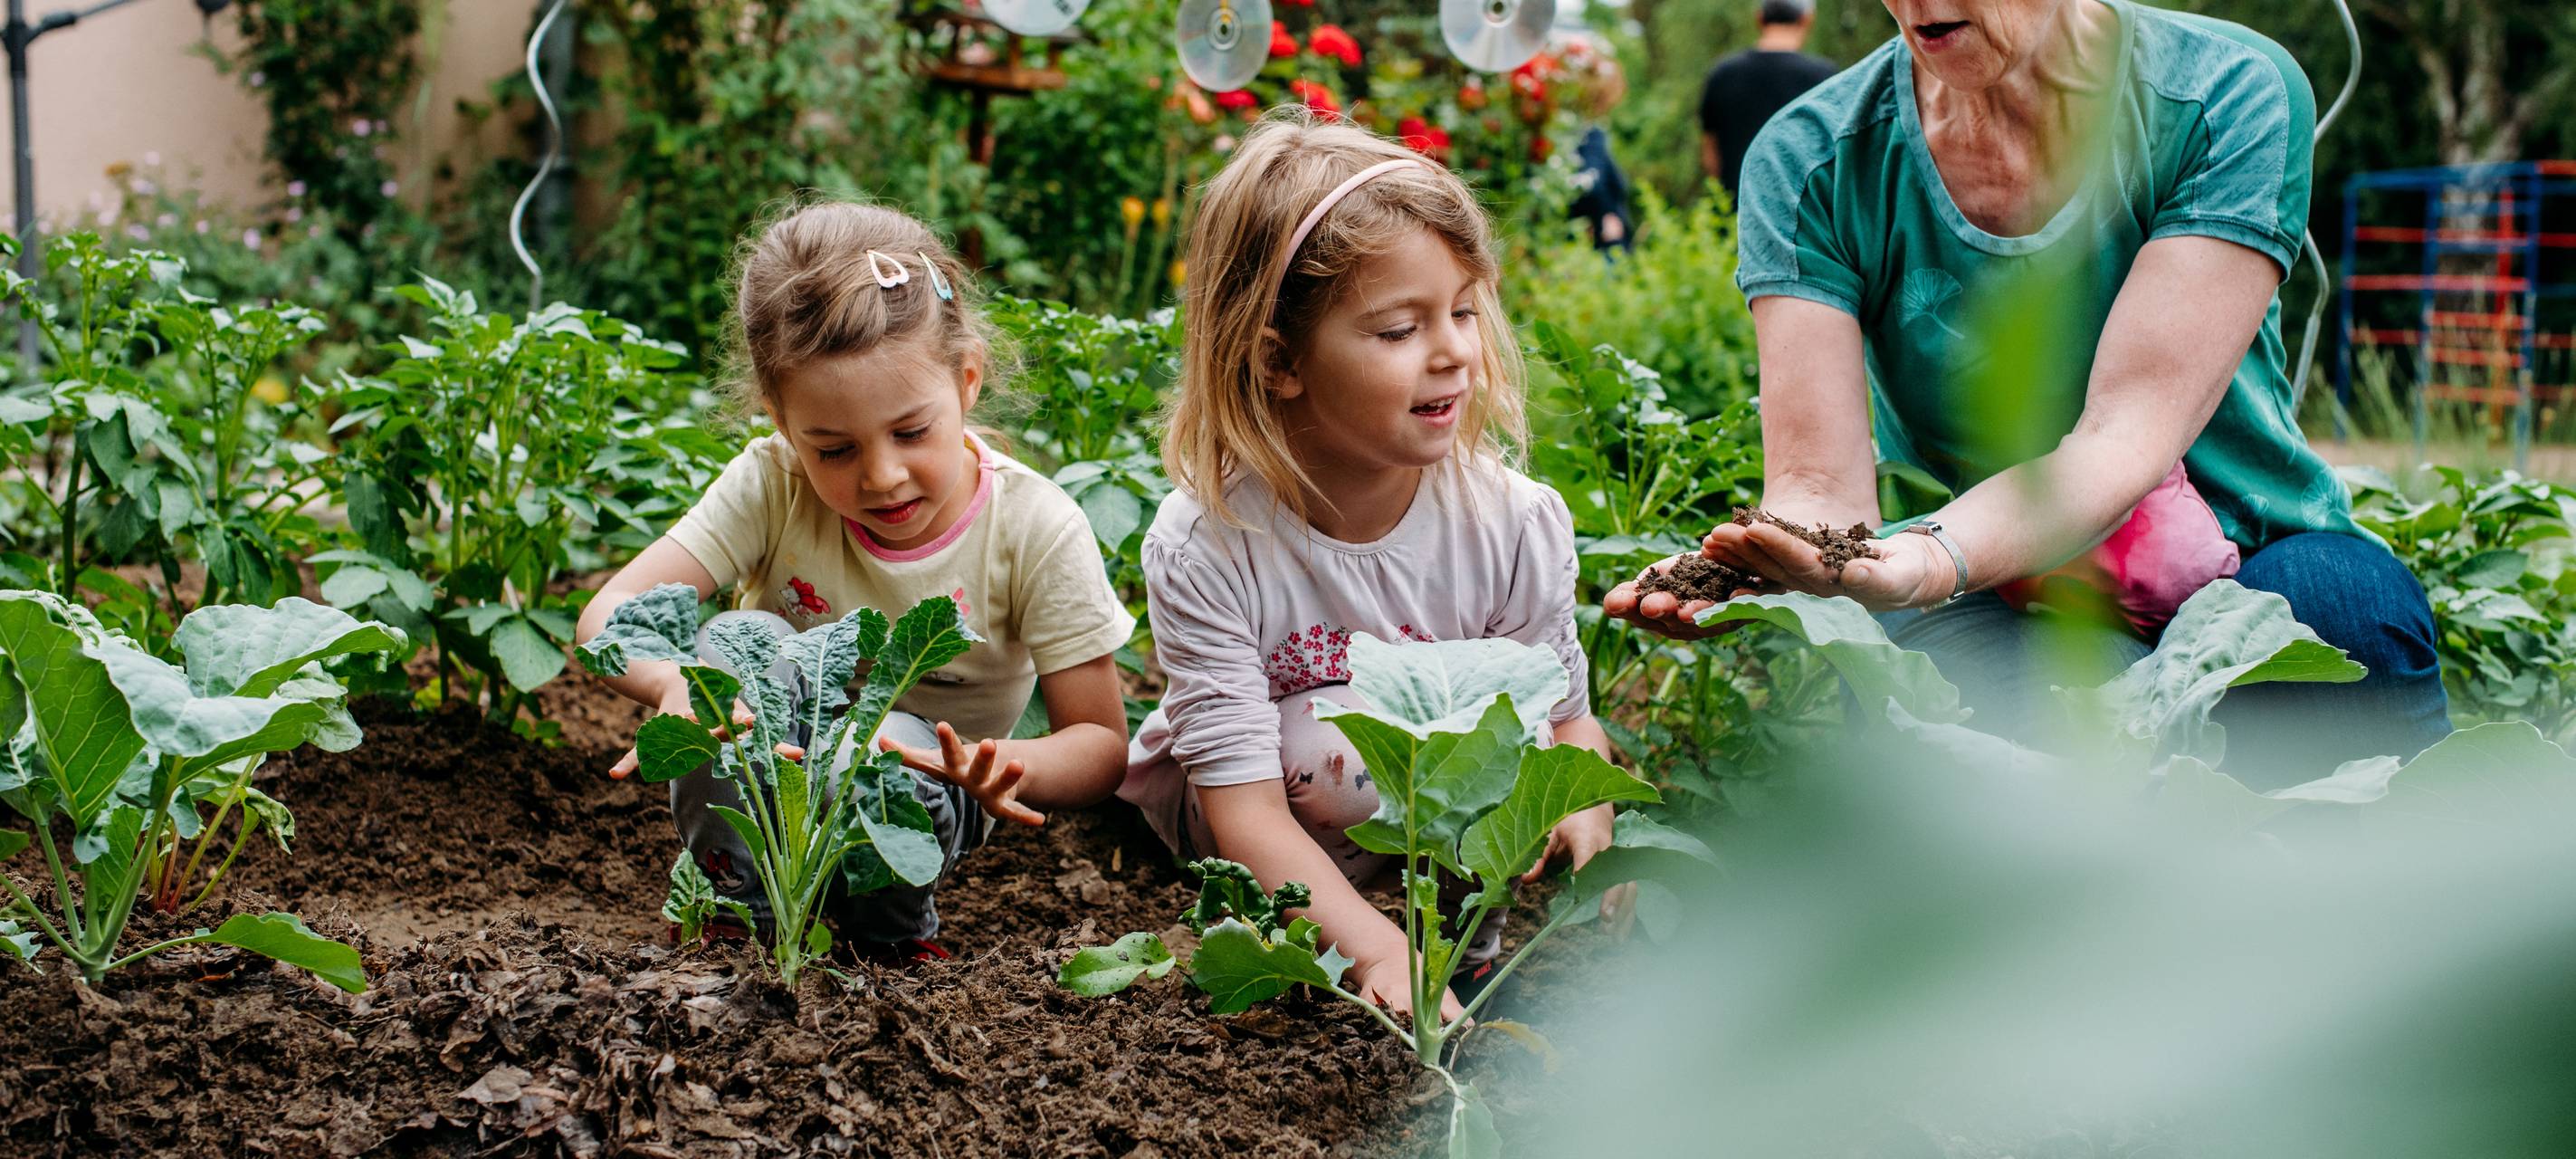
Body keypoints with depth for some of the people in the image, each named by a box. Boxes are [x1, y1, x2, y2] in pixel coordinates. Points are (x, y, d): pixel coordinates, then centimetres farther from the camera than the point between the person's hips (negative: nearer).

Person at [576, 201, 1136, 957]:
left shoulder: (1037, 531, -20)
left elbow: (1102, 745, -16)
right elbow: (611, 616, -25)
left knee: (884, 764, -36)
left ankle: (891, 925, -2)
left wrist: (1005, 767, -40)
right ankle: (737, 902, -8)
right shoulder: (771, 487, -18)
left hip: (914, 800, -1)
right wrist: (676, 679, -49)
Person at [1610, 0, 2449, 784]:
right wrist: (1743, 571, -41)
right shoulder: (1812, 160, -6)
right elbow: (1821, 488, -15)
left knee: (2352, 600, -34)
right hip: (1984, 605, 0)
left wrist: (1927, 559, -44)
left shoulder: (2230, 95, -11)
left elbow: (2125, 437, -24)